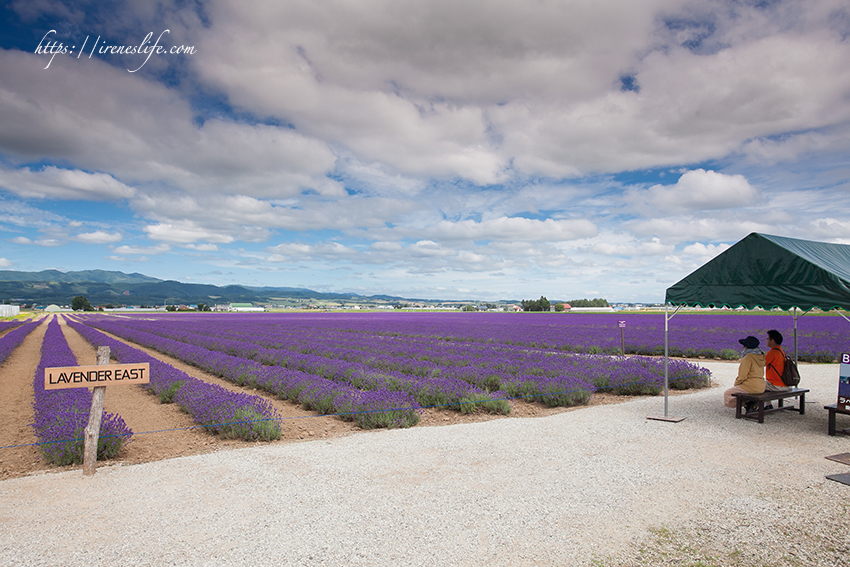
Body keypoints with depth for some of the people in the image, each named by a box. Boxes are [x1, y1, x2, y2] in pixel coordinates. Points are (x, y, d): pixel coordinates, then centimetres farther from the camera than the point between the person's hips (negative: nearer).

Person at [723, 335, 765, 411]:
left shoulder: (748, 357, -18)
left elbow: (743, 375, -19)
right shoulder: (760, 356, 9)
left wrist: (736, 383, 1)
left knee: (727, 394, 5)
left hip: (751, 387, -9)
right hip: (761, 387, 9)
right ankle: (751, 403, 8)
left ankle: (748, 403, -7)